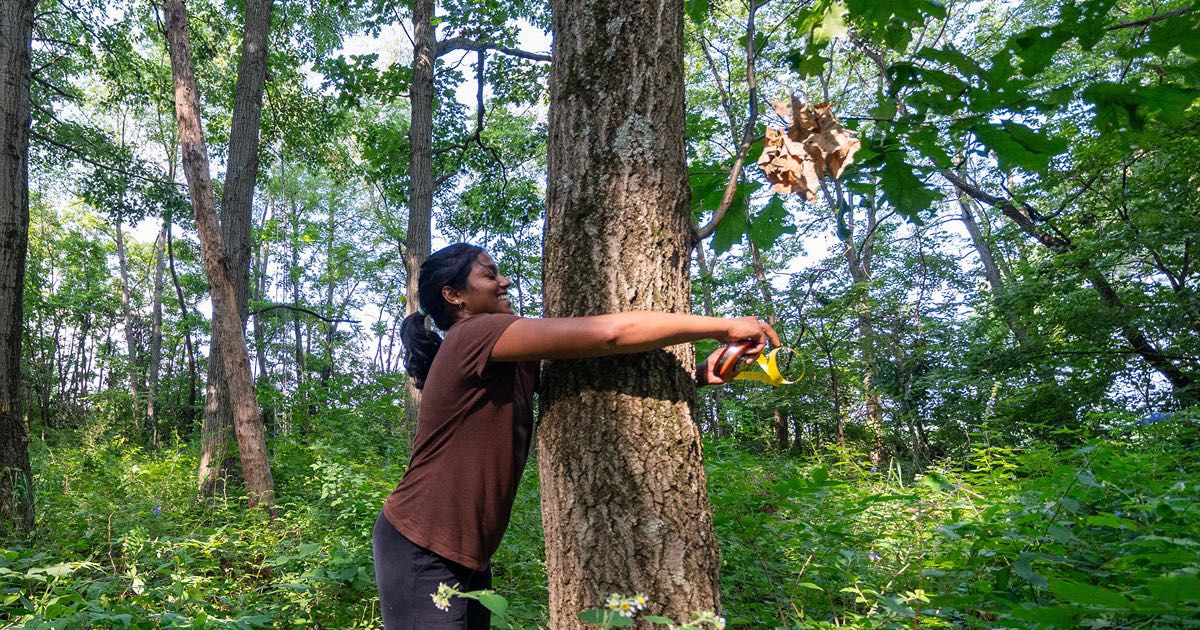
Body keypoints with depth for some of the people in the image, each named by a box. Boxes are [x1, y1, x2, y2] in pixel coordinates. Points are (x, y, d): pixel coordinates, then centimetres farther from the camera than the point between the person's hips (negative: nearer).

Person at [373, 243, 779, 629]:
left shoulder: (510, 363, 9)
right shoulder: (473, 335, -20)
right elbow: (609, 333, -25)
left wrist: (700, 374, -8)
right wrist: (721, 327, -17)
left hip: (466, 554, 9)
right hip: (420, 550, -9)